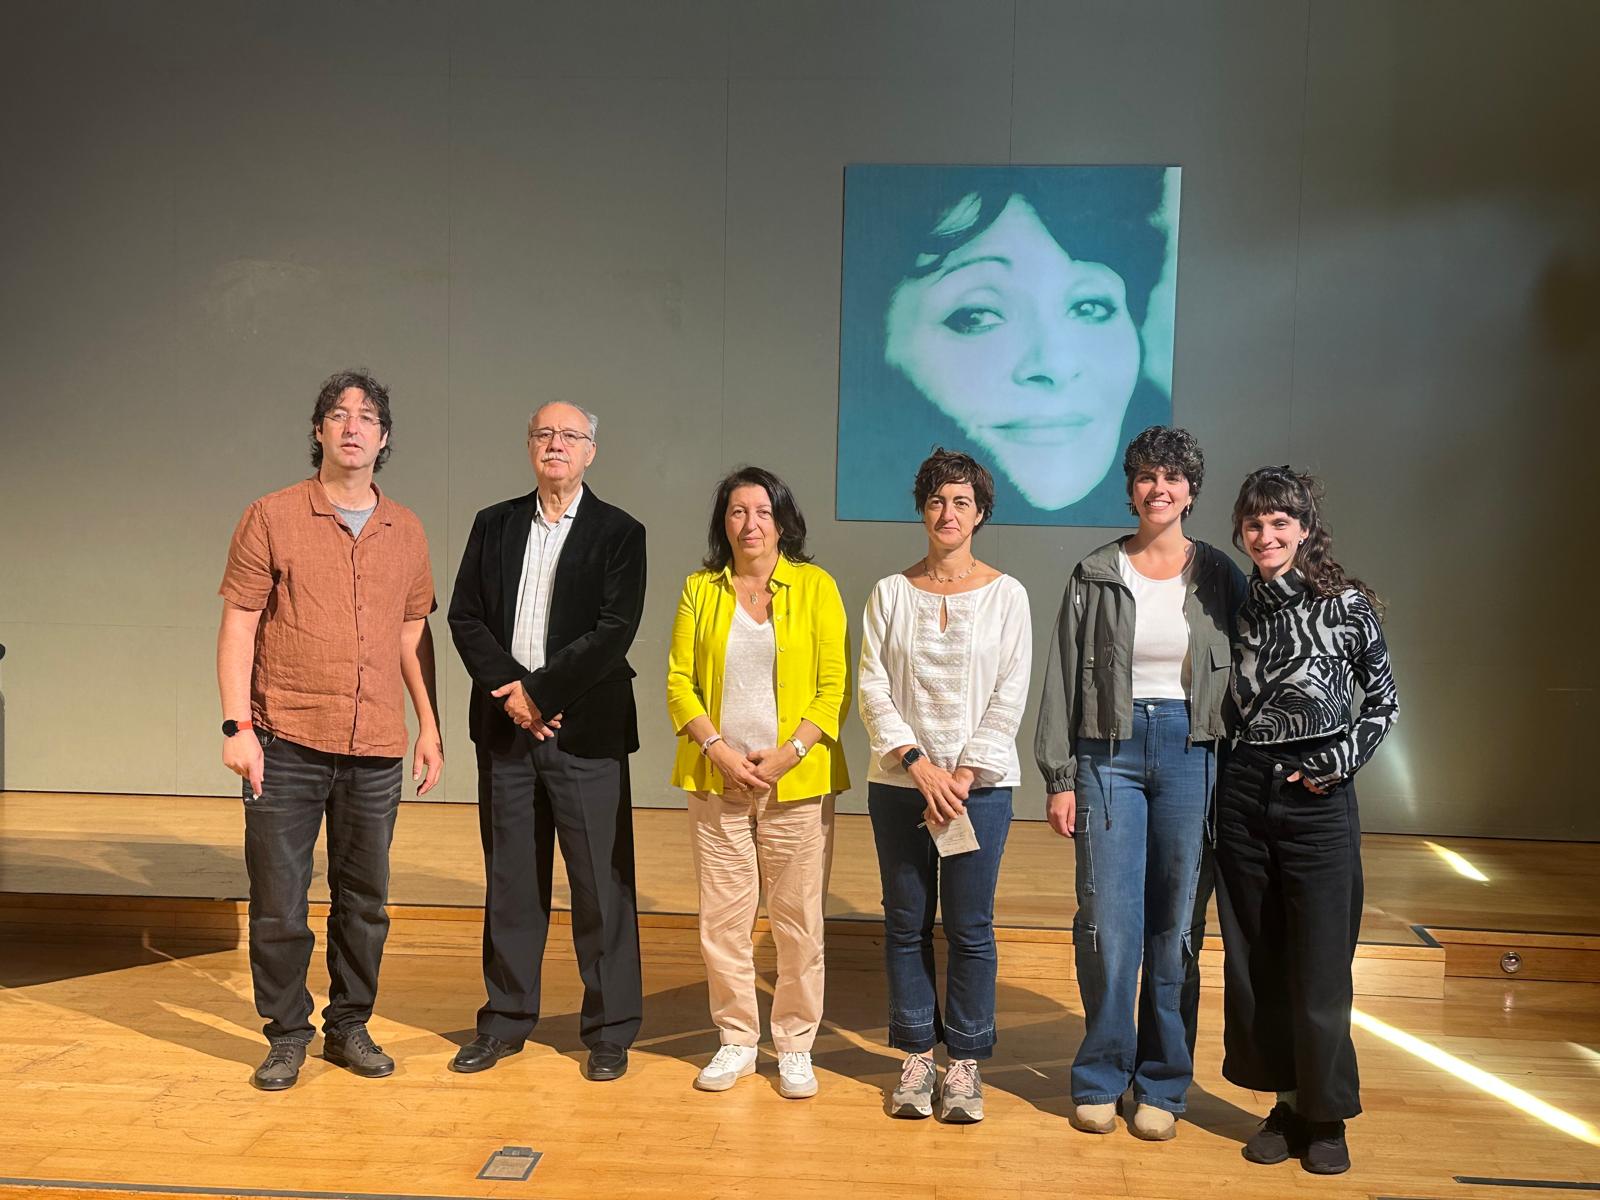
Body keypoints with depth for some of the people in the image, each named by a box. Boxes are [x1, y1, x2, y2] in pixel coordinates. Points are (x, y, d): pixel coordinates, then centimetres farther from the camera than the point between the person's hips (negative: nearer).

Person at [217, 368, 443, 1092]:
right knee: (278, 902, 3)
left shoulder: (406, 531, 10)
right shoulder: (272, 518, -1)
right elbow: (237, 625, -3)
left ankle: (349, 1027, 27)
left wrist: (429, 724, 9)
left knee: (364, 900, 11)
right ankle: (287, 1036, 20)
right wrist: (236, 725, -11)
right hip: (286, 742, -3)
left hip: (376, 749, 3)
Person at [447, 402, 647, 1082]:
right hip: (505, 726, 3)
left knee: (602, 884, 1)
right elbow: (464, 617, 4)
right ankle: (506, 1021, 24)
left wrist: (540, 691, -13)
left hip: (585, 729, -3)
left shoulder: (619, 533, 0)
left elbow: (614, 632, -10)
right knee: (510, 880, 11)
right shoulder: (494, 526, 11)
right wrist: (509, 691, -10)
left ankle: (610, 1031, 13)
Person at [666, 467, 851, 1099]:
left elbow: (834, 688, -3)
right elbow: (679, 682, 4)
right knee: (722, 921, 6)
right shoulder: (701, 589, 7)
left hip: (797, 783, -2)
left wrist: (788, 753, -13)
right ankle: (736, 1041, 22)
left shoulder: (815, 586, 1)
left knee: (798, 923, 4)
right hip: (717, 783, 2)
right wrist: (719, 750, -10)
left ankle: (795, 1047, 19)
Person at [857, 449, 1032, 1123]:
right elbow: (873, 688, 0)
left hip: (979, 784, -1)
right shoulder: (890, 593, 5)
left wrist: (962, 776, -10)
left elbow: (1009, 696, -2)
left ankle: (964, 1063, 16)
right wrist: (917, 764, -11)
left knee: (970, 928, 2)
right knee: (907, 924, 8)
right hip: (900, 784, 2)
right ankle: (916, 1059, 20)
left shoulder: (1005, 595, 2)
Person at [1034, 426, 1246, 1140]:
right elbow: (1063, 680, 4)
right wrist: (1060, 778, -1)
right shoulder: (1096, 576, 5)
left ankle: (1162, 1086, 19)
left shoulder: (1218, 576, 6)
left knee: (1177, 926, 4)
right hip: (1110, 751, 0)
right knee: (1107, 923, -3)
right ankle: (1102, 1078, 14)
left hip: (1193, 752, 1)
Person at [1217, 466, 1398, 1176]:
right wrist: (1224, 784, 6)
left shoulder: (1346, 604, -5)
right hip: (1243, 794, 4)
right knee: (1254, 963, 9)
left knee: (1319, 966, 1)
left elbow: (1384, 702, 4)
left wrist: (1338, 763, -6)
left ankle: (1326, 1116, 18)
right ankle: (1286, 1103, 24)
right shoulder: (1239, 608, 5)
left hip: (1317, 799, -4)